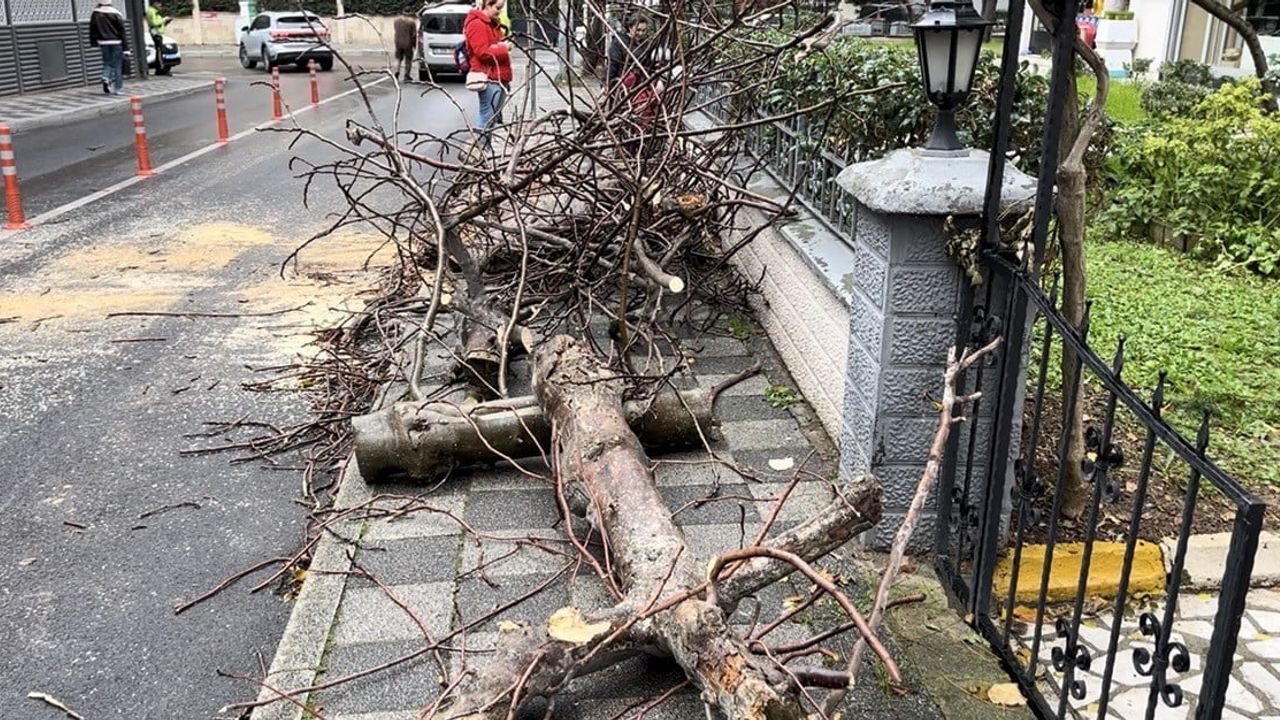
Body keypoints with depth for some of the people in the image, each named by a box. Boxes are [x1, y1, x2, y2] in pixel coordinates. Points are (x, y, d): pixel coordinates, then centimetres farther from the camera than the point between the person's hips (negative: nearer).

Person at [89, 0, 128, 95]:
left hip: (103, 42, 3)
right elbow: (122, 31, -7)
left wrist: (93, 43, 17)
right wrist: (125, 46, -3)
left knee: (107, 63, 15)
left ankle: (106, 77, -13)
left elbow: (92, 29, 7)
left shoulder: (94, 14, 2)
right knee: (117, 65, 2)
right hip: (116, 42, -3)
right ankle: (118, 89, 3)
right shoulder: (115, 13, -8)